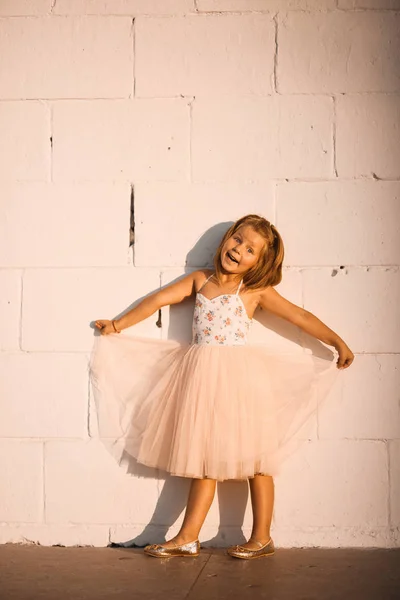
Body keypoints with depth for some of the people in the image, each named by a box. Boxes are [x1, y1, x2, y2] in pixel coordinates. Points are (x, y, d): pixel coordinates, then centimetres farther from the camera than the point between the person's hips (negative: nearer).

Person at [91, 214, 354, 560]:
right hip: (202, 377, 4)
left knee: (253, 456, 3)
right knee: (204, 456, 9)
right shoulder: (201, 280, 11)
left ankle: (262, 538, 14)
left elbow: (301, 317, 0)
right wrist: (118, 325, 18)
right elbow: (159, 300, 15)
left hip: (240, 378, -4)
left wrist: (338, 342, -5)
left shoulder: (257, 291, 0)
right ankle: (188, 538, 12)